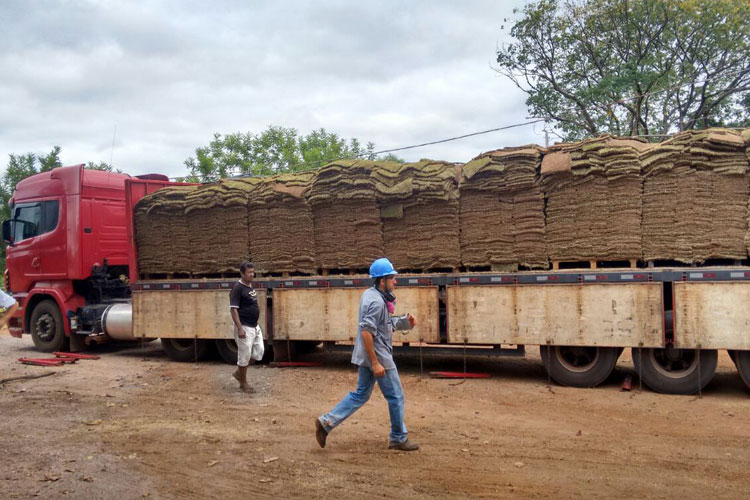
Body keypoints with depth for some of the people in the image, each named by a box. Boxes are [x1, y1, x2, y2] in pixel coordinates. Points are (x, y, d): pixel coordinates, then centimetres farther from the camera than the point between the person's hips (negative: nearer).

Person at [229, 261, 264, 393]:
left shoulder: (251, 286, 10)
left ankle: (238, 372, 27)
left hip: (255, 326, 9)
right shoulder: (238, 288, -16)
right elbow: (233, 309, -19)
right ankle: (243, 383, 15)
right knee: (245, 355, 1)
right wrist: (239, 328, -22)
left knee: (258, 352, 11)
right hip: (245, 327, -8)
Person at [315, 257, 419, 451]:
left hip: (368, 356, 10)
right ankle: (398, 439, 18)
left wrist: (404, 321, 8)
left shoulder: (369, 294, 10)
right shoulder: (376, 301, -21)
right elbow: (366, 332, -26)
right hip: (378, 356, -10)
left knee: (360, 394, 18)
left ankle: (327, 422, 15)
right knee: (395, 396, 5)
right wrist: (375, 363, -24)